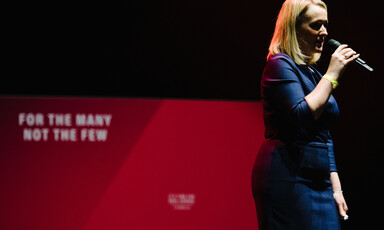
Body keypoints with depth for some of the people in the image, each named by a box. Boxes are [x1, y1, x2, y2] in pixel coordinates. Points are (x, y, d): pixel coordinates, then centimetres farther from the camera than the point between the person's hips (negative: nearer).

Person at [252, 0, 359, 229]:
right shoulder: (280, 65, -6)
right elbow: (302, 116, -21)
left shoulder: (313, 74, 19)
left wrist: (335, 187, 16)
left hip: (318, 183, 8)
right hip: (287, 178, -8)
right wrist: (332, 75, -14)